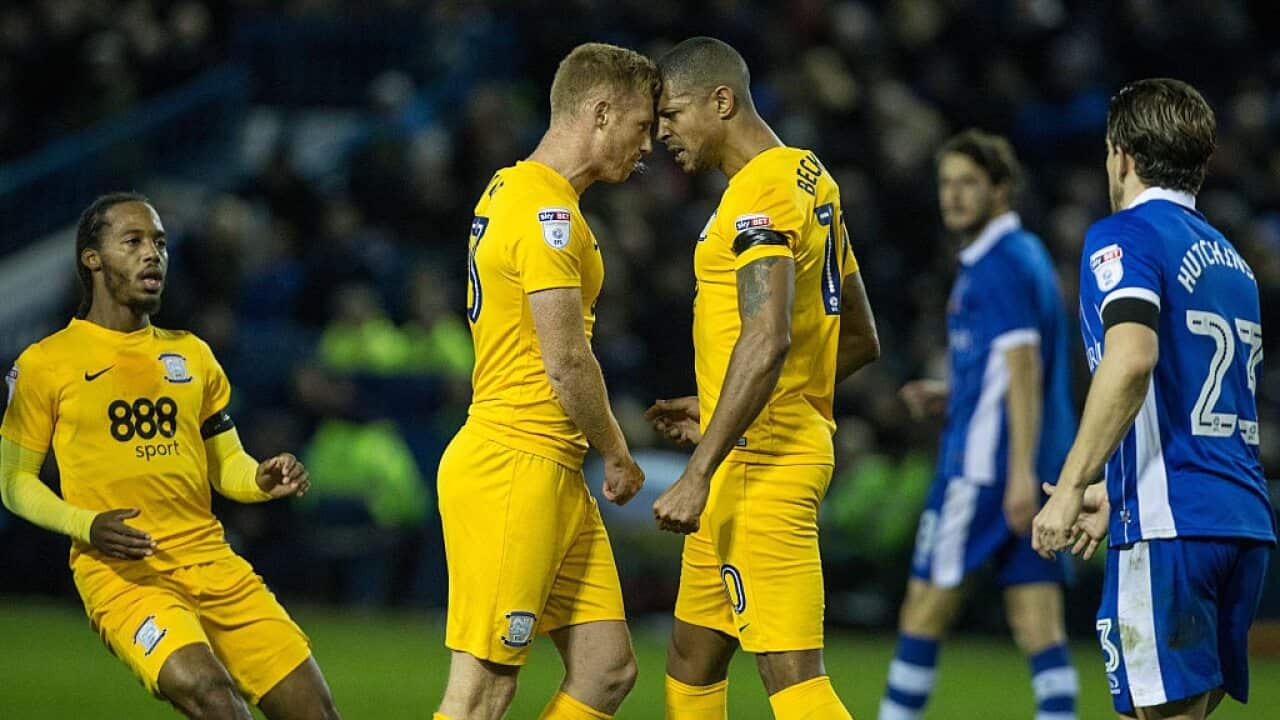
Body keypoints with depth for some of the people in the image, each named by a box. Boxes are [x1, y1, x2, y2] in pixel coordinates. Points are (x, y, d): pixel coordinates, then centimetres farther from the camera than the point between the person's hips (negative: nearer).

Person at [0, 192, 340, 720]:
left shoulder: (191, 354, 17)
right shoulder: (45, 364, 2)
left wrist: (263, 480, -2)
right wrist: (87, 526, -13)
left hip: (210, 561, 5)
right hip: (118, 572, -5)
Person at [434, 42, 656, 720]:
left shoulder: (510, 192, 18)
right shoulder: (547, 212, -14)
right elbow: (566, 364, -17)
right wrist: (617, 454, -2)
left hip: (552, 475, 10)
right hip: (514, 468, -10)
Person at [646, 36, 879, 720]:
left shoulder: (760, 193, -14)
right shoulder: (811, 179, 16)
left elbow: (768, 339, -26)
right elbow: (860, 340, 22)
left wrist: (698, 475, -26)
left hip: (758, 466, -10)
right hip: (801, 446, 10)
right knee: (691, 663, 17)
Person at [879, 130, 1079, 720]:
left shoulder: (998, 264, -11)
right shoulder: (1026, 255, 18)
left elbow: (1025, 368, -19)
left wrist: (1021, 471, -24)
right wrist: (949, 394, 17)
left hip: (984, 465, -9)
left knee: (926, 606, -1)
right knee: (1038, 622, 1)